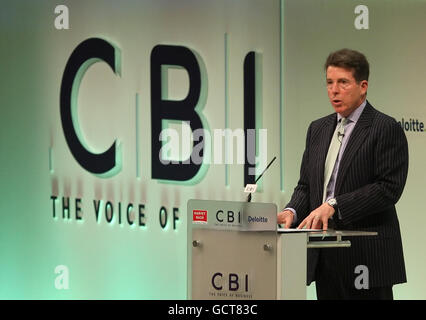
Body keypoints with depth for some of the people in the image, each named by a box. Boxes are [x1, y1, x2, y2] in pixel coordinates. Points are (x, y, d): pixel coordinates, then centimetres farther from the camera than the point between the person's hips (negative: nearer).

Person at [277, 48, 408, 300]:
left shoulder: (386, 128, -5)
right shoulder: (318, 129, 17)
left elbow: (389, 187, -14)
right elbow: (306, 184, 18)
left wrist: (333, 206, -19)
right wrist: (292, 212, -4)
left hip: (367, 256, -6)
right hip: (325, 258, 7)